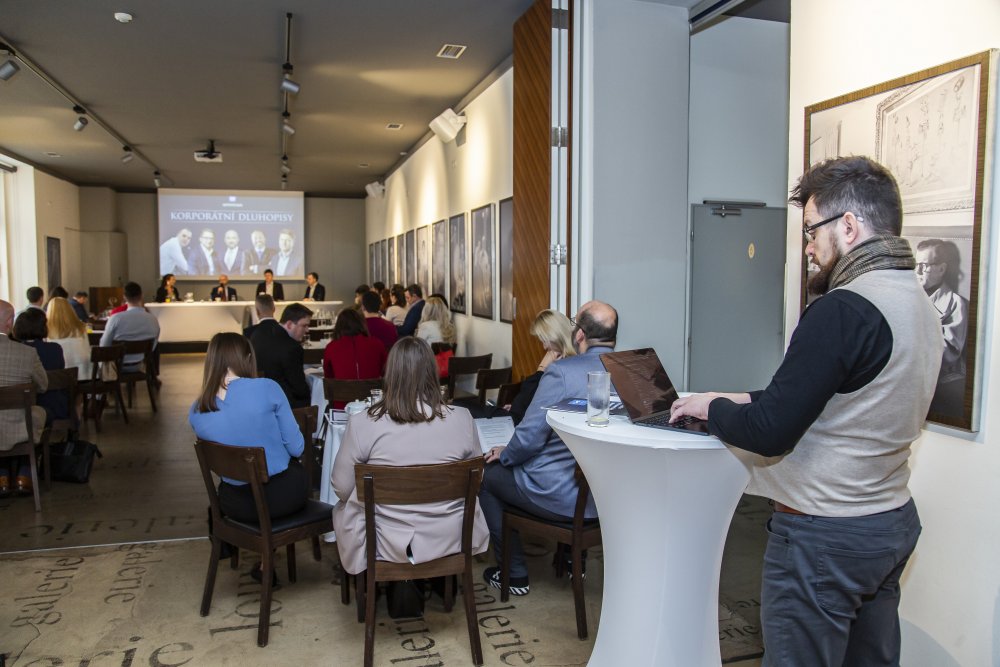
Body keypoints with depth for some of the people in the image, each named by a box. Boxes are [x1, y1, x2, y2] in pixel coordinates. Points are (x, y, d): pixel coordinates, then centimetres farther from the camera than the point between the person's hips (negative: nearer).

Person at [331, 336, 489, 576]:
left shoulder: (362, 423, -18)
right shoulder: (461, 418, -12)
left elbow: (342, 488, -6)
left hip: (388, 542, -1)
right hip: (450, 538, 2)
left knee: (342, 509, 30)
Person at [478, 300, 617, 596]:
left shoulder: (561, 371, -21)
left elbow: (529, 437, -19)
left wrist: (505, 454, 4)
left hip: (562, 497, -7)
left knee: (485, 475, 16)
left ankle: (514, 574, 25)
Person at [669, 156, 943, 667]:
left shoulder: (843, 310, -23)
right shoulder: (920, 304, 7)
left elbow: (770, 433, -23)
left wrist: (712, 407, -5)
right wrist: (741, 401, 10)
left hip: (823, 536, -9)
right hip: (893, 520, 9)